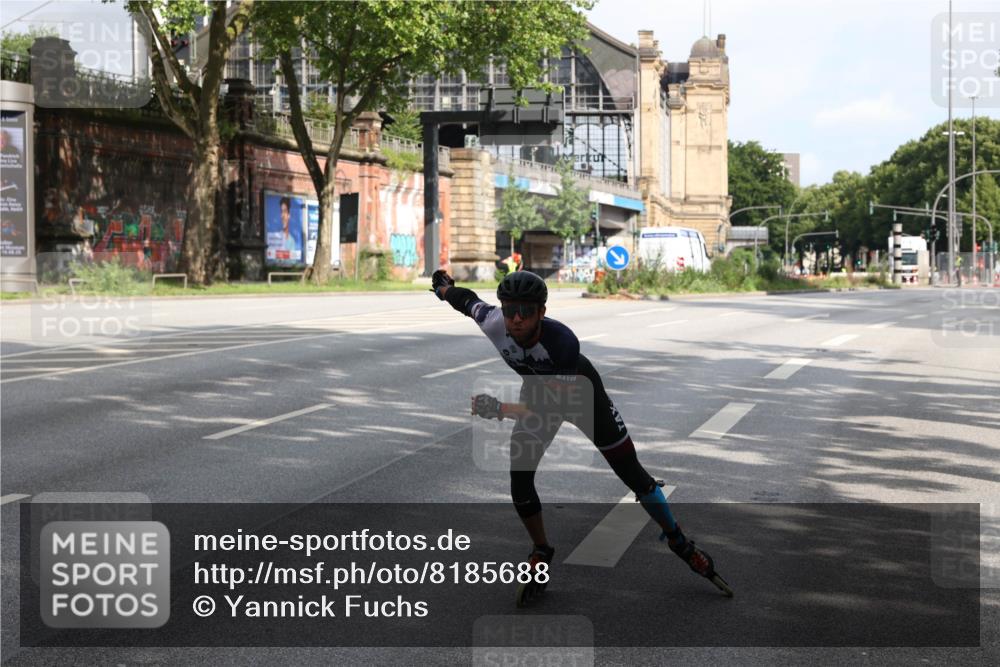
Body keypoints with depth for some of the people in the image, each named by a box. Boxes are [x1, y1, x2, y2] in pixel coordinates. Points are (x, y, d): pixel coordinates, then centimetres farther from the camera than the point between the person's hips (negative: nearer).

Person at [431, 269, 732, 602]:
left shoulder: (563, 341, -43)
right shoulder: (493, 324, -31)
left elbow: (557, 408, -44)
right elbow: (469, 300, -8)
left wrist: (500, 409, -54)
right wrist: (443, 287, 13)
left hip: (578, 390, -3)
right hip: (537, 390, 4)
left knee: (631, 472, 1)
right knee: (519, 479, -6)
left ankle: (678, 541, 20)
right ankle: (541, 552, 18)